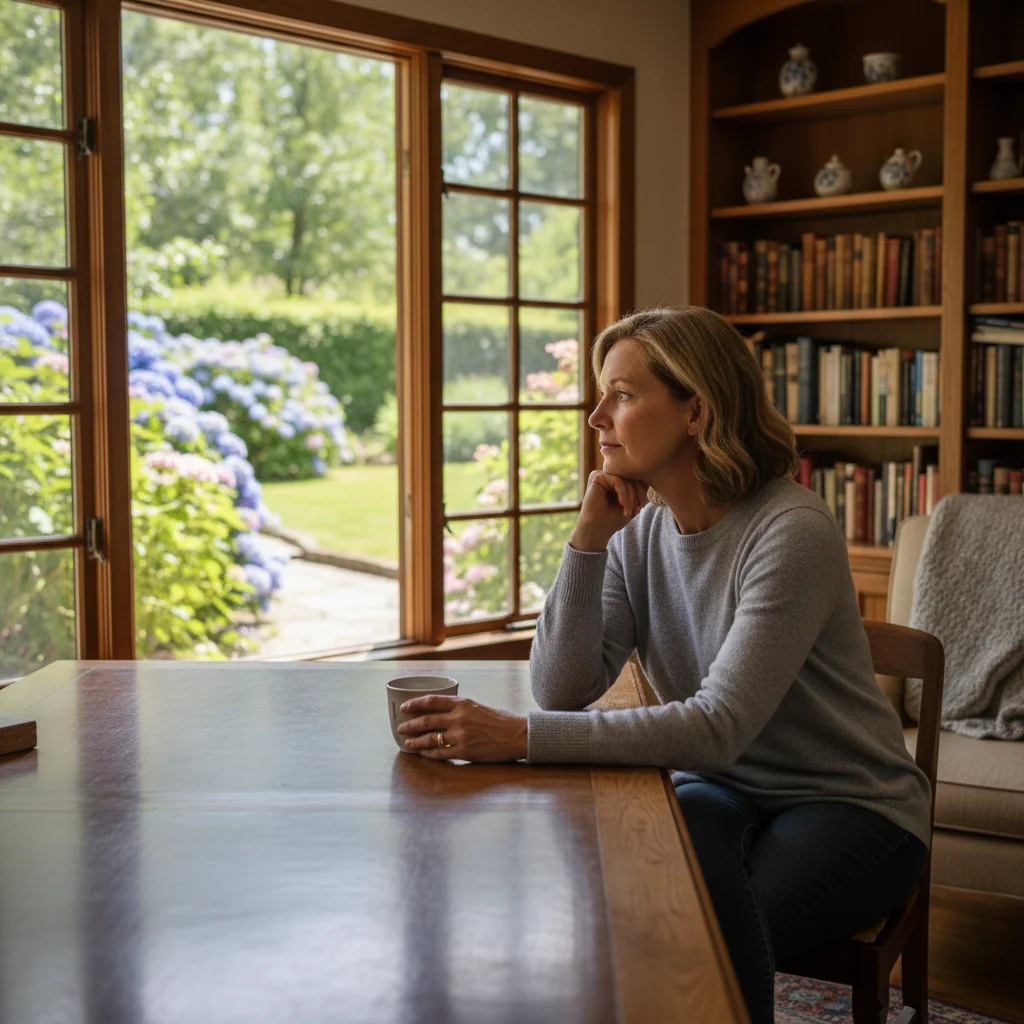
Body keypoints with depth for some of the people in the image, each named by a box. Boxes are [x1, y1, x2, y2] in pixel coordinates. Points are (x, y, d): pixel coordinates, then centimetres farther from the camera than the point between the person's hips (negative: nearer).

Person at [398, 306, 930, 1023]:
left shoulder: (792, 530, -22)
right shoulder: (640, 531, -1)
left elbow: (719, 727, -31)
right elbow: (562, 689, -8)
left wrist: (521, 737, -36)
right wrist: (588, 539, -17)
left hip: (850, 805, -4)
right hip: (724, 788, 5)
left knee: (711, 934, -32)